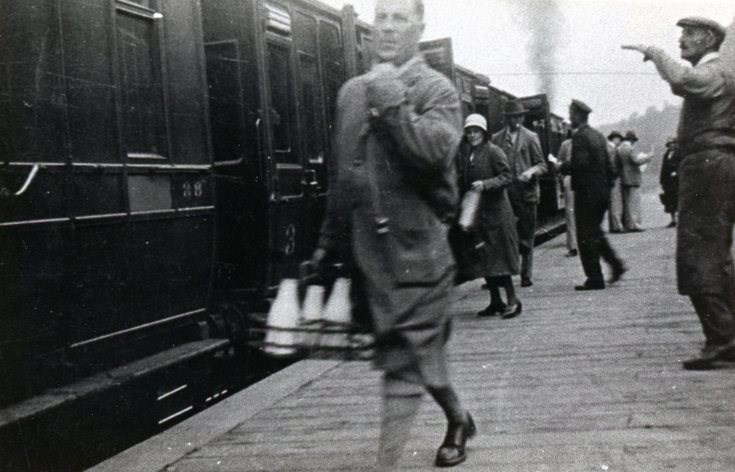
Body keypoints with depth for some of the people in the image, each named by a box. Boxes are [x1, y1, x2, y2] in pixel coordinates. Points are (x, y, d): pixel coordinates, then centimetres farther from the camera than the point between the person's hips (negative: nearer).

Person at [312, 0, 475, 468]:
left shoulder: (436, 89, -4)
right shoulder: (352, 92, 12)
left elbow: (436, 151, -24)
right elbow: (341, 173, 17)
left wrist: (391, 98, -19)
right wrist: (329, 239, 19)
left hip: (417, 248, -6)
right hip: (369, 250, 6)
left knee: (405, 363, -3)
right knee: (419, 350, 18)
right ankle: (458, 419, 42)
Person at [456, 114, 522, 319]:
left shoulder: (493, 151, -8)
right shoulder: (464, 153, 11)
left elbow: (507, 176, -13)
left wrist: (485, 184, -25)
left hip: (496, 210, -7)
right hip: (474, 211, 7)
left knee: (499, 255, -7)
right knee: (482, 258, 8)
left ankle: (512, 300, 0)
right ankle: (495, 301, 17)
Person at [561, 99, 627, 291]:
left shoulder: (579, 136, -14)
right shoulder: (598, 135, 13)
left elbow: (579, 164, -23)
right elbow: (608, 165, 15)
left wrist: (561, 167, -9)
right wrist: (607, 185, 20)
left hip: (586, 193, -9)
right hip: (602, 191, 9)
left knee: (586, 236, -2)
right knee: (595, 232, 21)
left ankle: (595, 279, -1)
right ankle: (616, 264, 14)